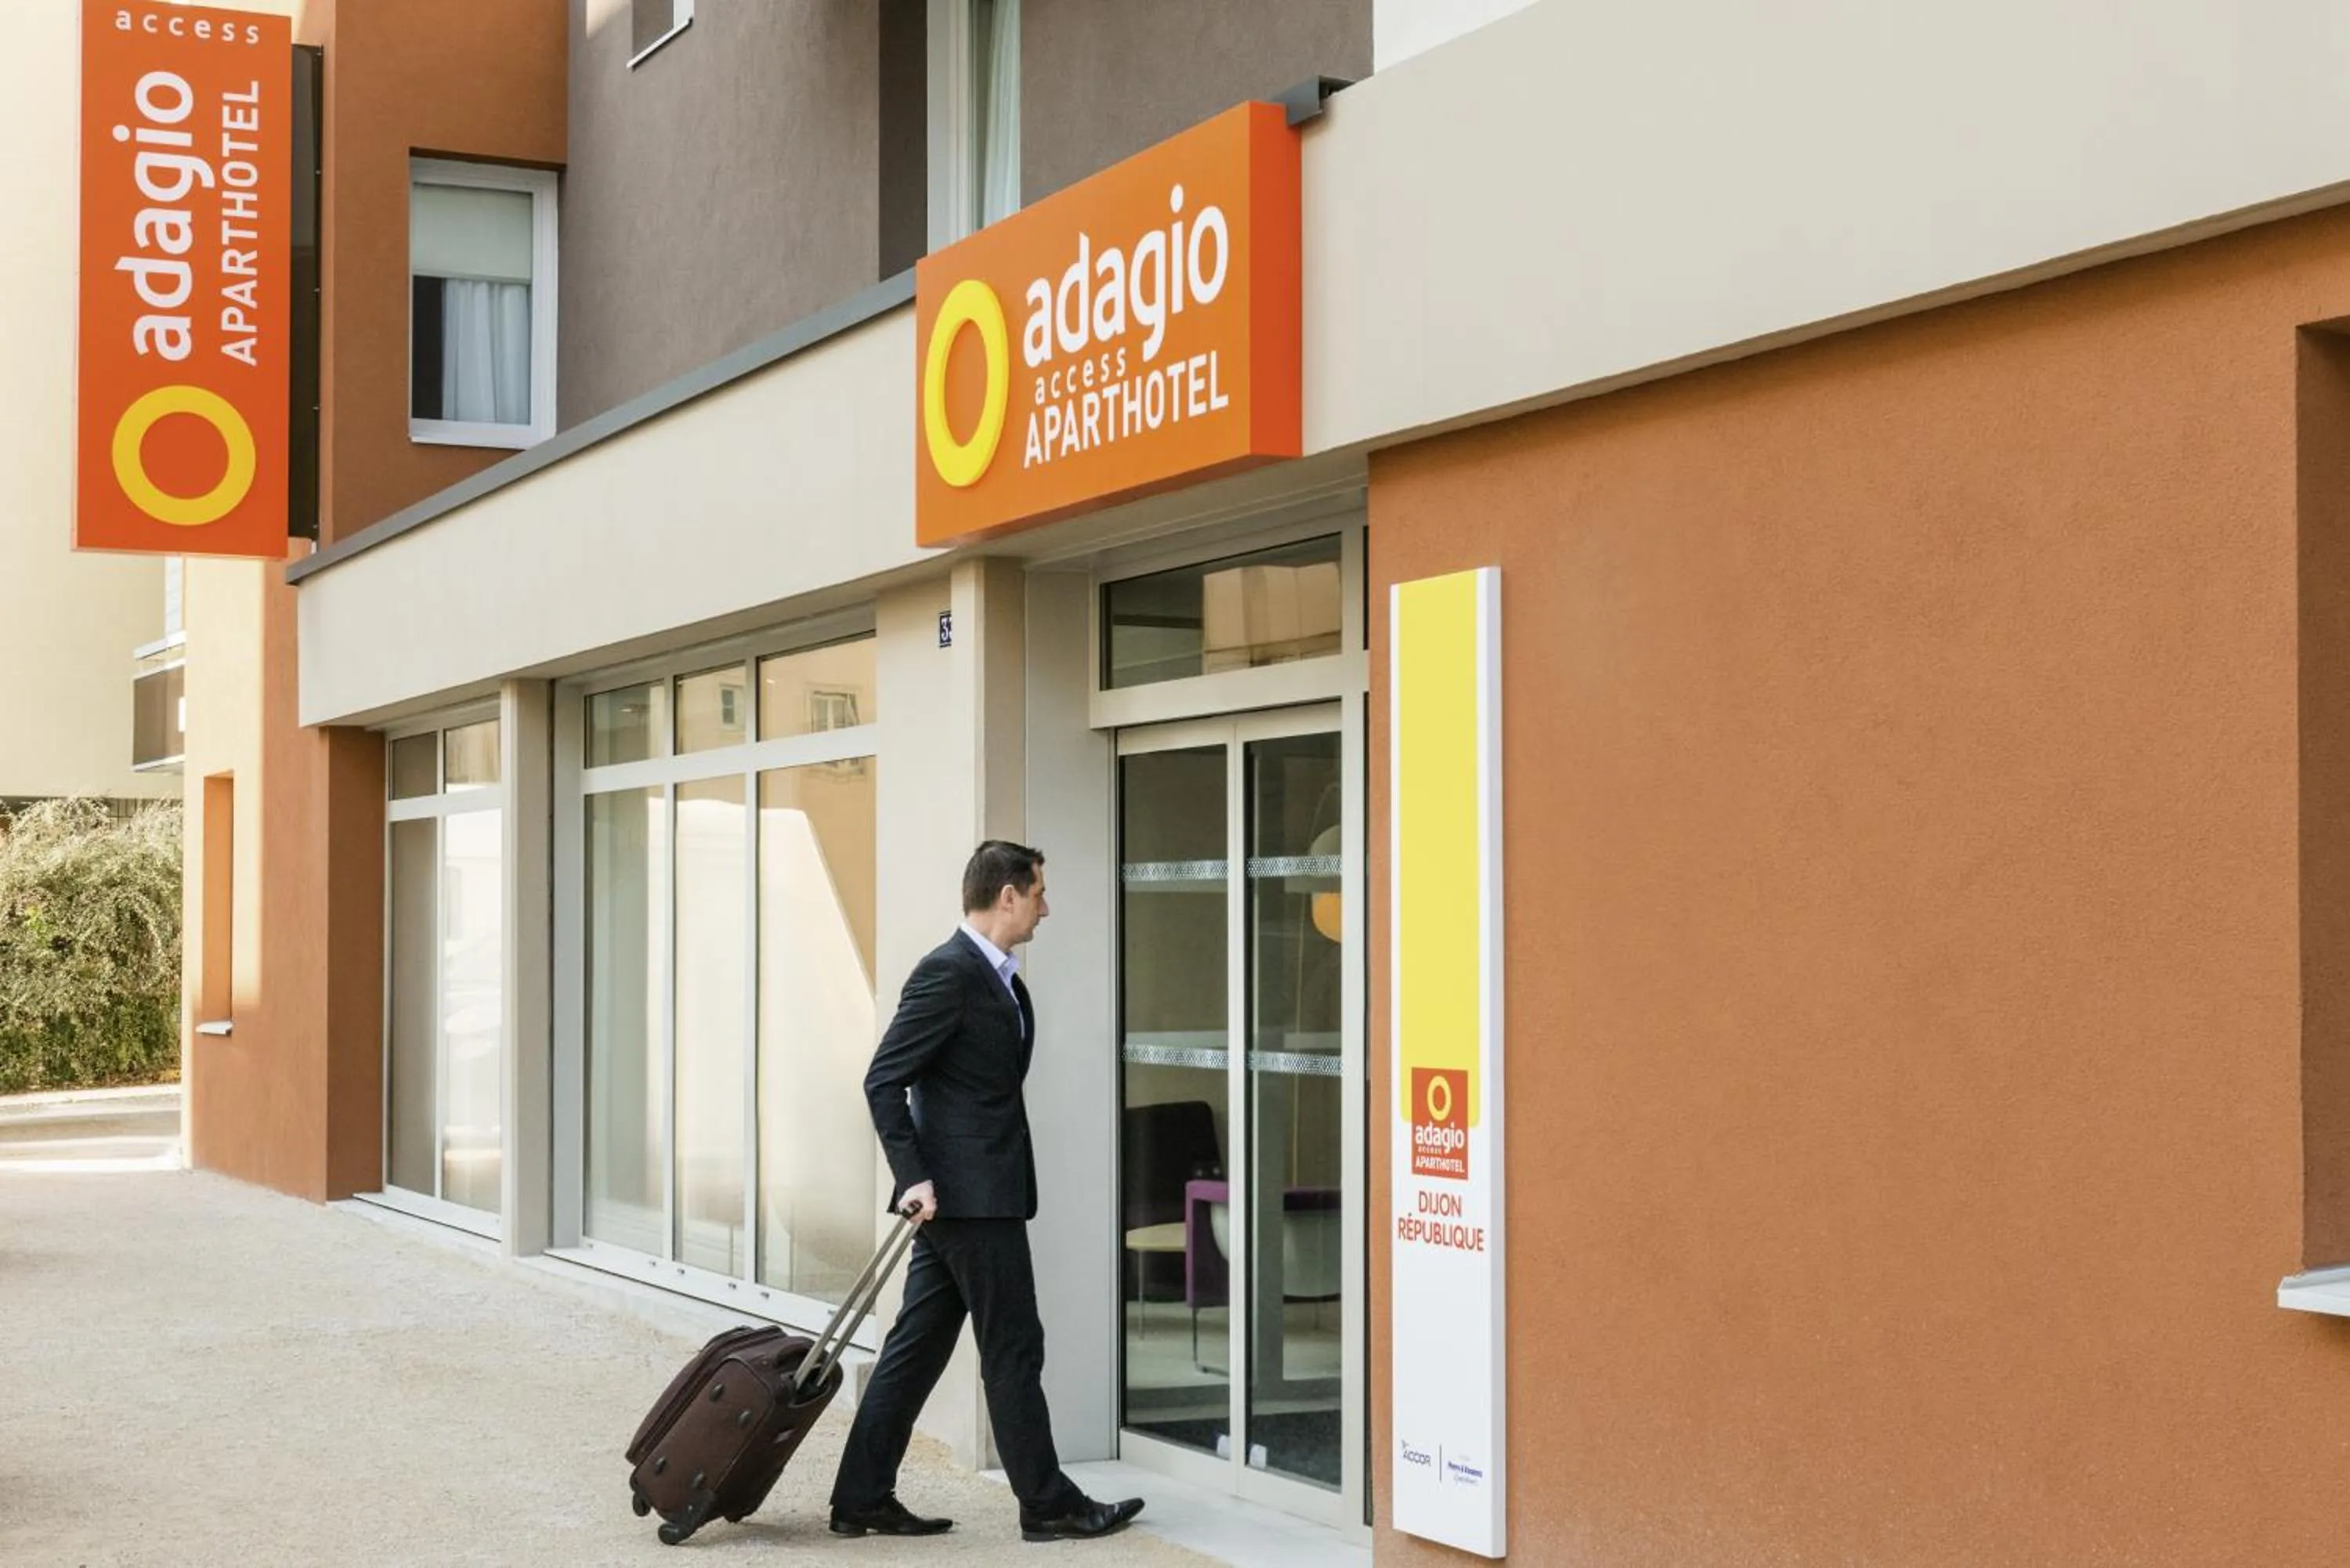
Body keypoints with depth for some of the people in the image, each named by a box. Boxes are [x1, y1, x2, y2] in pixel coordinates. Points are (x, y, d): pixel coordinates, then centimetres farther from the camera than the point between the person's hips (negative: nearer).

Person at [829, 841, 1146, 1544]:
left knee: (917, 1347, 10)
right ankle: (1047, 1503, 9)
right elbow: (884, 1081, -17)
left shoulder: (998, 978, 16)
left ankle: (862, 1499, 15)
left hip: (969, 1195, 9)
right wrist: (913, 1177, -21)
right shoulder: (948, 972, -14)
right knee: (1013, 1349, -1)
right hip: (970, 1195, -9)